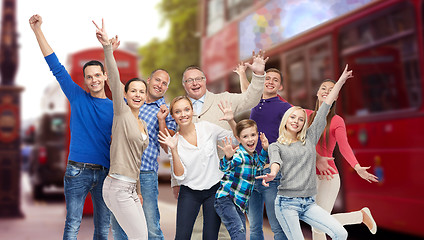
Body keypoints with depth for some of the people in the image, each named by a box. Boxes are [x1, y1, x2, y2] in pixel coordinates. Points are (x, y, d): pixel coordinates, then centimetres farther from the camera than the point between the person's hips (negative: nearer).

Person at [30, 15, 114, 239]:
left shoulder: (116, 107, 8)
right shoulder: (78, 98, 6)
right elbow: (56, 66, 4)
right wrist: (37, 30, 2)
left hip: (104, 172, 2)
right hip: (77, 170, -1)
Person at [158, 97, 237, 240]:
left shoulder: (207, 128, -4)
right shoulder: (175, 141, -4)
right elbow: (179, 175, -11)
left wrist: (231, 121, -11)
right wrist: (173, 150, -21)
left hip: (214, 190, 0)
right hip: (189, 192, 0)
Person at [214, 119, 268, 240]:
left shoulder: (254, 155, 9)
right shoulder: (239, 155, -16)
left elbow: (259, 164, 33)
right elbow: (224, 167, -34)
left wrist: (265, 149, 17)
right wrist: (228, 157, -55)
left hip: (240, 203, 8)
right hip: (225, 199, -8)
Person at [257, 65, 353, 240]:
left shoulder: (310, 138, 13)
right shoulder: (275, 146, 6)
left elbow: (324, 109, 10)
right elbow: (276, 161, -17)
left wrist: (340, 82, 11)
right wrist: (272, 173, -41)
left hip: (309, 203, 3)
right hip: (287, 203, -3)